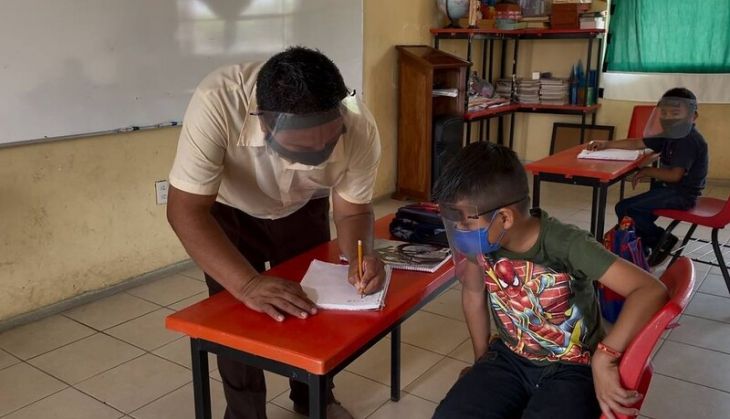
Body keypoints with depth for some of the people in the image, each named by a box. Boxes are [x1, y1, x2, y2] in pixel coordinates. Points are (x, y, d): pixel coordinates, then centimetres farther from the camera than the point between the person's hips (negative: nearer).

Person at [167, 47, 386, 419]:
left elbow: (352, 209, -16)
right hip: (230, 213, -2)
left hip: (305, 210, 2)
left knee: (314, 306, 8)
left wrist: (361, 255, -36)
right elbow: (185, 210, -38)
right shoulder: (217, 103, -43)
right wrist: (247, 283, -49)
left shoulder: (360, 129, -33)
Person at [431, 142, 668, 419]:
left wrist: (604, 357, -39)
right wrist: (482, 360, 16)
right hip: (510, 357, 4)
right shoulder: (480, 242, -12)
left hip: (571, 368, -3)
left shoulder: (566, 245, -26)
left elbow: (651, 290, -31)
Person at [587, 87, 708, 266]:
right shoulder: (670, 136, 9)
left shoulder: (689, 141, -20)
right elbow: (638, 143, 15)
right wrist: (607, 144, 8)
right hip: (669, 189, 10)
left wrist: (647, 172, -13)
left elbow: (675, 175, -27)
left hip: (680, 194, -10)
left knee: (624, 208, -15)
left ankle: (662, 240, -1)